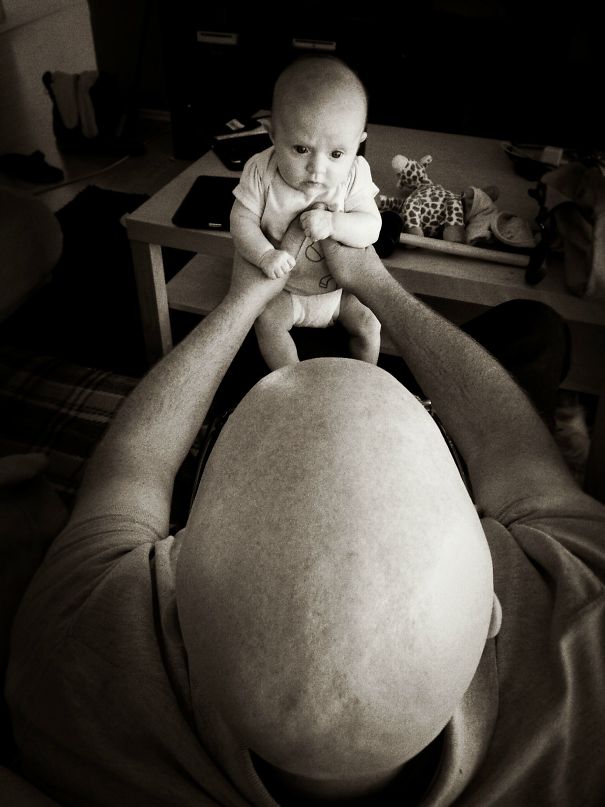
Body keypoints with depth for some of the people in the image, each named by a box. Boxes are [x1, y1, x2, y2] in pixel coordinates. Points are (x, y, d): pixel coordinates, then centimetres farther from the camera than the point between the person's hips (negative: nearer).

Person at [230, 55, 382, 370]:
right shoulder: (261, 172, -21)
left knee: (368, 321, -7)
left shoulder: (354, 175, -19)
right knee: (268, 320, -21)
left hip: (341, 284, 1)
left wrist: (332, 222, -40)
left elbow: (371, 227, -22)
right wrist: (265, 255, -37)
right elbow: (242, 220, -19)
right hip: (284, 285, -1)